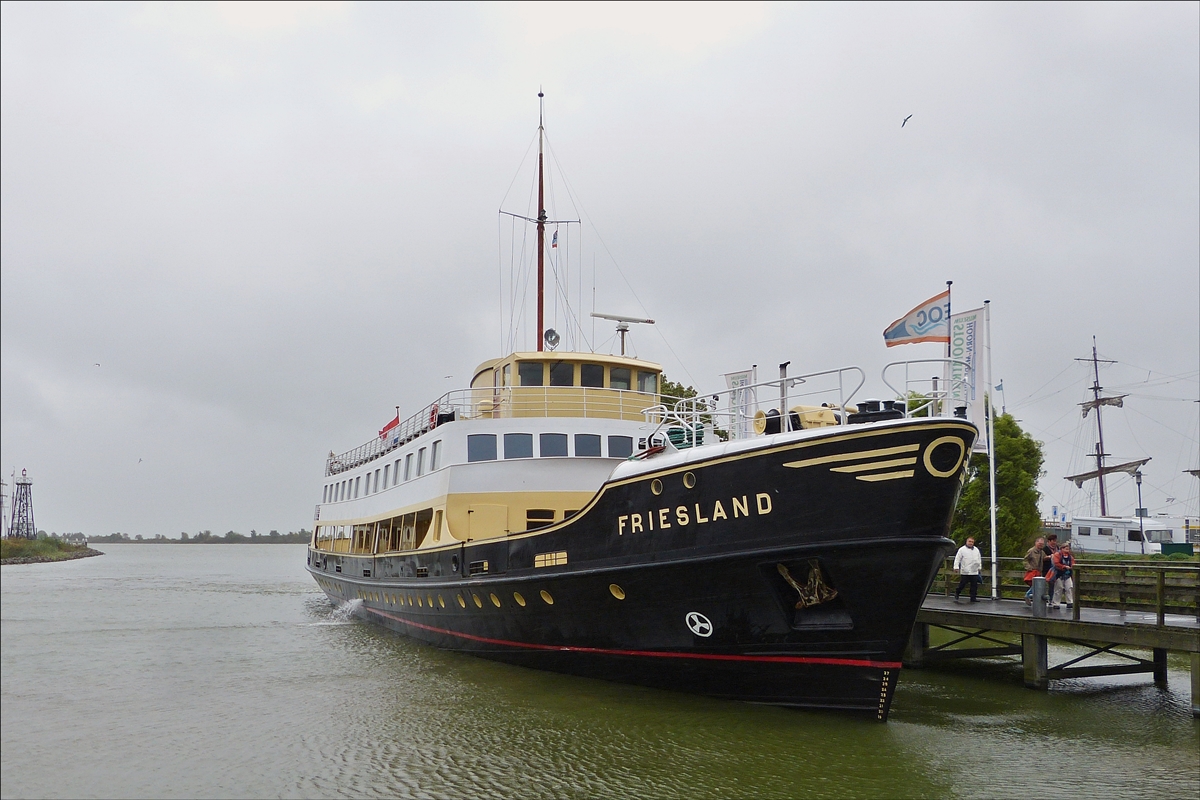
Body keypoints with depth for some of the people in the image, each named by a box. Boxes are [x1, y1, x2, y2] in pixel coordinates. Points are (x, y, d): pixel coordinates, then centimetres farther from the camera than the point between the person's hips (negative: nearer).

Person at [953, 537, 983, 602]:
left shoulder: (976, 550, 14)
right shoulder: (962, 549, -2)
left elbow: (979, 559, 23)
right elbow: (957, 559, -5)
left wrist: (979, 567, 20)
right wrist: (956, 567, -12)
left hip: (974, 572, 5)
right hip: (965, 572, -5)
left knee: (974, 585, 3)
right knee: (962, 584, -1)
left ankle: (973, 598, 8)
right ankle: (957, 593, 23)